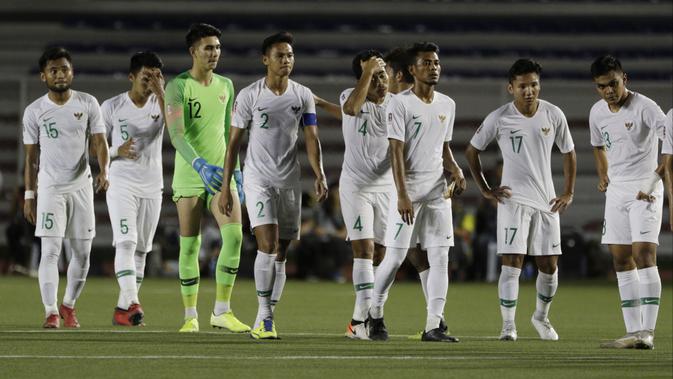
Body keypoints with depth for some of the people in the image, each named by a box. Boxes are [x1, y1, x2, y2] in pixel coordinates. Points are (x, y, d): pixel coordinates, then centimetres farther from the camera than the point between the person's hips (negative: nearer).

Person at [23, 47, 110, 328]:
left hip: (81, 186, 2)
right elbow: (31, 157, 4)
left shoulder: (88, 104, 0)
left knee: (82, 254, 6)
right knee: (50, 251, -11)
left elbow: (99, 141, -3)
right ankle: (51, 312, -12)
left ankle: (69, 306, 24)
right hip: (50, 188, -2)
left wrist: (103, 171, -22)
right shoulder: (34, 111, -2)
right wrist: (29, 196, 2)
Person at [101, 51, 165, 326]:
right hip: (121, 185, -3)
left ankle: (122, 310, 14)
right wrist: (117, 151, -16)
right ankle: (132, 303, -29)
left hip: (152, 187, 3)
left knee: (141, 250, 6)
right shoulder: (112, 107, -1)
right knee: (126, 242, -19)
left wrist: (160, 92, -23)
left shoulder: (160, 103, 3)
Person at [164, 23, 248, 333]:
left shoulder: (225, 85, 10)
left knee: (234, 235, -12)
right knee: (190, 246, 0)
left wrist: (236, 172, 16)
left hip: (221, 174, 4)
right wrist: (199, 165, -34)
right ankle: (190, 316, 11)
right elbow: (175, 135, -20)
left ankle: (222, 311, -4)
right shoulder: (178, 86, -9)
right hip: (189, 176, -4)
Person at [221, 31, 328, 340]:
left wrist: (319, 176, -15)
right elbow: (233, 143, 0)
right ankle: (264, 316, -12)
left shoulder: (303, 95, 5)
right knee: (268, 244, -19)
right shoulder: (249, 95, -4)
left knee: (280, 254, 5)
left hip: (290, 183, 4)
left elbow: (311, 138, 0)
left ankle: (264, 322, 13)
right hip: (258, 179, -3)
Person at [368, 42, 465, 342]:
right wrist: (402, 195, -20)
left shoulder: (447, 104, 12)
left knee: (440, 258, -3)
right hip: (408, 190, -5)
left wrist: (455, 171, 2)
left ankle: (433, 326, -3)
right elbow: (396, 151, -13)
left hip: (437, 191, 6)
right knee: (395, 257, -4)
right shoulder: (400, 103, -8)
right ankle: (375, 315, 17)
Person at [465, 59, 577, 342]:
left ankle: (541, 317, 29)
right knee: (511, 262, -11)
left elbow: (568, 152, 12)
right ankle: (508, 325, -7)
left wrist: (568, 193, 6)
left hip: (546, 201, 3)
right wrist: (485, 190, 1)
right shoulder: (499, 118, -7)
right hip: (513, 199, -3)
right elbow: (472, 151, 5)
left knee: (549, 265, 6)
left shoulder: (553, 115, -1)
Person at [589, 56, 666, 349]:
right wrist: (603, 176, 14)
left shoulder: (644, 107, -14)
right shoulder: (597, 113, 7)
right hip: (616, 190, 7)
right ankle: (634, 331, 9)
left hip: (645, 189, -7)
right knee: (621, 259, 5)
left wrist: (658, 173, -30)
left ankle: (647, 332, -21)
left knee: (643, 253, -17)